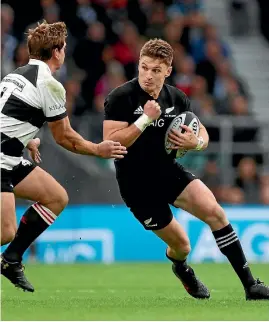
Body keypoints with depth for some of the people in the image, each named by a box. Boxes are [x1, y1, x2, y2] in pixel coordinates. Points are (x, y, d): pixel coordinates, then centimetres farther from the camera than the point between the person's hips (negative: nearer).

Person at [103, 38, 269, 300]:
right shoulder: (121, 98, -16)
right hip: (138, 187, -4)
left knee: (215, 212, -18)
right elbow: (110, 142, -23)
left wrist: (195, 142, -13)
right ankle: (181, 268, 40)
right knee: (181, 245, -1)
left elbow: (202, 134, 11)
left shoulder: (177, 98, -1)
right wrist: (145, 119, -30)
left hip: (170, 173, 4)